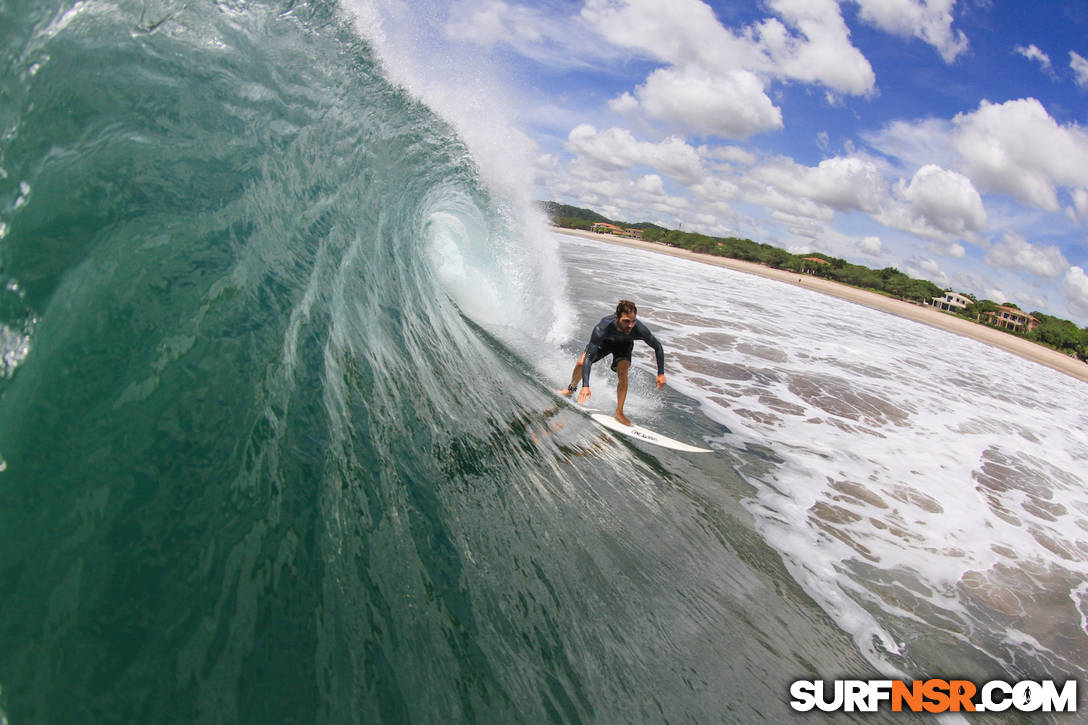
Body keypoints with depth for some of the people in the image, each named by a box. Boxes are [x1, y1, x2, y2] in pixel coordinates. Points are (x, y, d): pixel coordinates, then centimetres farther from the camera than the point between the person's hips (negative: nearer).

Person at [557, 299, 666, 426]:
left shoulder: (640, 330, -41)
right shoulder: (602, 329, -45)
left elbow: (658, 347, -20)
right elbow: (588, 358, -44)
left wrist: (661, 373, -22)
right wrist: (585, 386, -53)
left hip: (624, 345, 0)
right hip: (604, 341, 0)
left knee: (623, 373, -23)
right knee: (581, 362, -10)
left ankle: (619, 412, -9)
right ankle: (571, 389, 23)